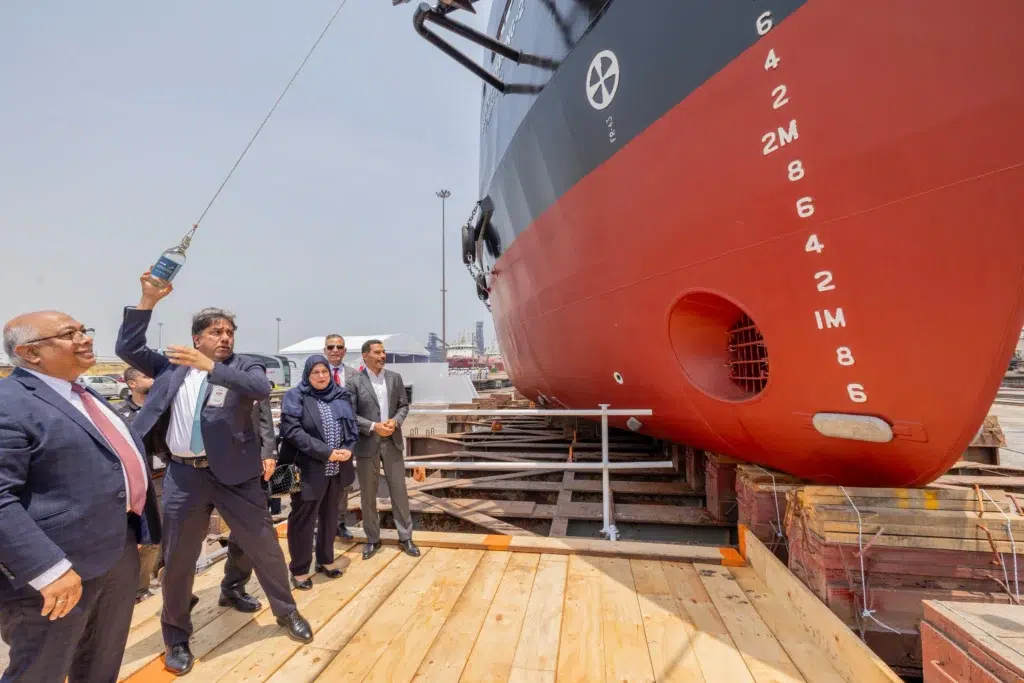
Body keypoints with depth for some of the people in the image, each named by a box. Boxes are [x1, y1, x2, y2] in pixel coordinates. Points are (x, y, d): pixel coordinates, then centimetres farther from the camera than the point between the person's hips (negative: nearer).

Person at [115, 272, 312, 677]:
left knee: (264, 547, 8)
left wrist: (210, 367, -28)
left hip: (233, 474, -2)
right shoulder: (173, 366, 9)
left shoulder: (243, 366, -1)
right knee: (178, 559, 13)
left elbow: (262, 388, -20)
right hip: (183, 475, 2)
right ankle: (176, 636, 36)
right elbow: (126, 349, 7)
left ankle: (287, 613, 29)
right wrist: (148, 300, -2)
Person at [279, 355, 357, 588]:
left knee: (330, 516, 18)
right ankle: (299, 570, 25)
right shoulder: (295, 397, -7)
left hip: (338, 469, 5)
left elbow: (352, 426, 8)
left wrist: (348, 449, -12)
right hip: (308, 470, -5)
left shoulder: (342, 395, 6)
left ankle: (326, 560, 36)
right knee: (303, 519, 7)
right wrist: (326, 452, -21)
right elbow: (293, 431, -16)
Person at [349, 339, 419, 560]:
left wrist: (395, 421, -11)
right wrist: (373, 426, -18)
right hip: (367, 444, -2)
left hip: (392, 442, 3)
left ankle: (405, 538, 21)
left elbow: (404, 405, 8)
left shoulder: (395, 378, 4)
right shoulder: (355, 382, -7)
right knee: (368, 495, 10)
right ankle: (372, 539, 27)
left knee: (399, 491, 8)